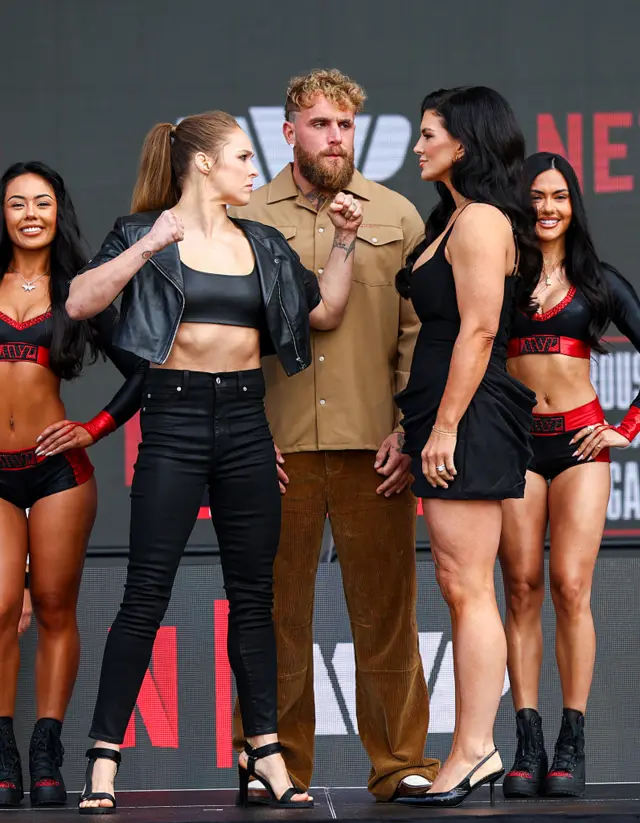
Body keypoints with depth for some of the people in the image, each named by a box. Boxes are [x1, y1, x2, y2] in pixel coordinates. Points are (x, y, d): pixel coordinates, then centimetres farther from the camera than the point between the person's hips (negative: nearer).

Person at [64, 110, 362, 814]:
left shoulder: (262, 245, 14)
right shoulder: (147, 233, -1)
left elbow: (325, 312, 15)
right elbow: (80, 302, -15)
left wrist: (343, 243, 5)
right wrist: (151, 246, -23)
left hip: (245, 419, 5)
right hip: (174, 417, -5)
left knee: (253, 592, 7)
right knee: (147, 593, -7)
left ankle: (263, 749, 14)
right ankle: (104, 756, -5)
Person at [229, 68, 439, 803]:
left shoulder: (396, 217, 10)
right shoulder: (248, 219, 9)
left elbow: (420, 330, 7)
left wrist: (408, 428, -3)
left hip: (373, 445, 0)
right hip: (277, 447, 0)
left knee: (385, 607, 1)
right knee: (276, 611, 2)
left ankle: (400, 762, 9)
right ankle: (277, 766, 11)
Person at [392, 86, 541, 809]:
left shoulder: (481, 221, -11)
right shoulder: (452, 219, 20)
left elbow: (478, 331, -17)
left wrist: (445, 426, -18)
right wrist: (416, 421, 19)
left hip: (470, 421, -10)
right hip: (448, 418, 10)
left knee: (466, 587, -9)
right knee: (462, 587, 9)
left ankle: (473, 751, -8)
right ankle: (476, 749, 10)